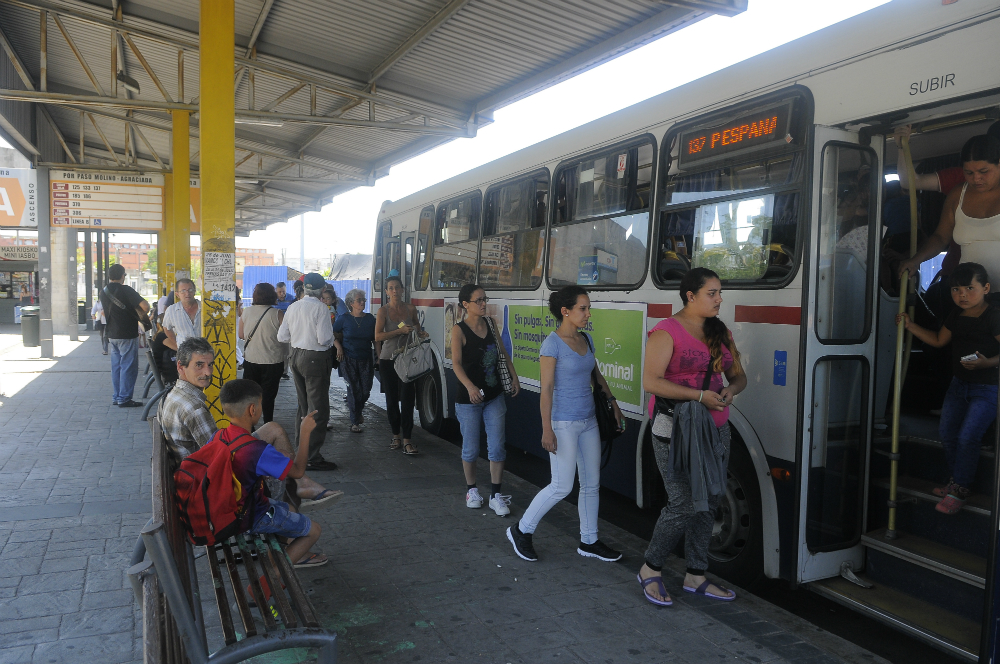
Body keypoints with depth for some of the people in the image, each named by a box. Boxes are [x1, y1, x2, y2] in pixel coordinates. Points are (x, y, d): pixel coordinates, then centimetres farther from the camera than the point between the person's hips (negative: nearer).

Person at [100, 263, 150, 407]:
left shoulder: (104, 292, 8)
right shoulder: (126, 290, -15)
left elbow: (105, 313, 19)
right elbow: (145, 306, -23)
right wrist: (142, 314, -4)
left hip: (112, 334, 7)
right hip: (127, 335, -7)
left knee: (116, 366, 13)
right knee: (128, 367, -2)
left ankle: (117, 397, 18)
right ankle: (124, 398, -1)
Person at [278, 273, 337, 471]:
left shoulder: (292, 307, 5)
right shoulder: (320, 308, -15)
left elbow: (282, 337, 8)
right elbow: (324, 339, -21)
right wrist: (331, 340, 0)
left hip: (296, 356, 8)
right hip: (315, 359, -7)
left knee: (303, 405, 20)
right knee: (318, 409, -3)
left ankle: (302, 447, 32)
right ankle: (312, 457, -2)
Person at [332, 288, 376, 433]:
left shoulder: (370, 319, 4)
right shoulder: (344, 319, -2)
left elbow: (376, 339, 8)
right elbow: (333, 334, 8)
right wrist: (339, 347, -5)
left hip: (366, 360, 2)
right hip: (349, 360, -2)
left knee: (366, 390, 3)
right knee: (353, 389, -2)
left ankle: (358, 410, 37)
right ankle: (355, 422, 12)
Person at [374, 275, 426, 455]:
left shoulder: (410, 308, 4)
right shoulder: (383, 310, -2)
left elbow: (417, 327, 23)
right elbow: (378, 336, -12)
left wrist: (421, 333, 1)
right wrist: (400, 331, -20)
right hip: (388, 360, 0)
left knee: (407, 399, -9)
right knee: (392, 400, 8)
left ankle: (407, 440, -8)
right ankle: (396, 436, 22)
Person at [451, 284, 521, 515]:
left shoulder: (490, 324, 6)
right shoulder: (459, 330, -10)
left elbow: (503, 353, 15)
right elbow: (456, 363, -19)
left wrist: (514, 377, 10)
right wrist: (470, 387, -33)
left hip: (495, 396, 4)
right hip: (469, 399, -4)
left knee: (497, 447, 2)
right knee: (471, 448, 8)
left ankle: (496, 495, 11)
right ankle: (471, 490, 29)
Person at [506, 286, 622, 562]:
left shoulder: (586, 339, 8)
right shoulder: (552, 343, -14)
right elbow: (546, 388, -16)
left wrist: (612, 402, 15)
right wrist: (547, 429, -18)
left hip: (589, 421, 8)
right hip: (564, 423, -7)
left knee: (591, 484, 12)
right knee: (562, 487, -3)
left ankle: (589, 541, 26)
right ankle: (521, 530, 15)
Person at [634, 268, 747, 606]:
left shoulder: (720, 332, 13)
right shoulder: (666, 332, -10)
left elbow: (738, 375, 18)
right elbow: (651, 381, -19)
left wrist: (730, 390, -6)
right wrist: (699, 395, -22)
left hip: (715, 429, 8)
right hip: (676, 430, -7)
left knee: (708, 504, 10)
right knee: (684, 504, -9)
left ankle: (695, 577, 25)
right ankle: (650, 571, 12)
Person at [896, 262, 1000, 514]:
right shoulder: (956, 316, 4)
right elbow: (938, 340, 18)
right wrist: (910, 325, 13)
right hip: (959, 383, 8)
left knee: (967, 437, -12)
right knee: (946, 432, 10)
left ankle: (959, 491, 0)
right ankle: (956, 480, 26)